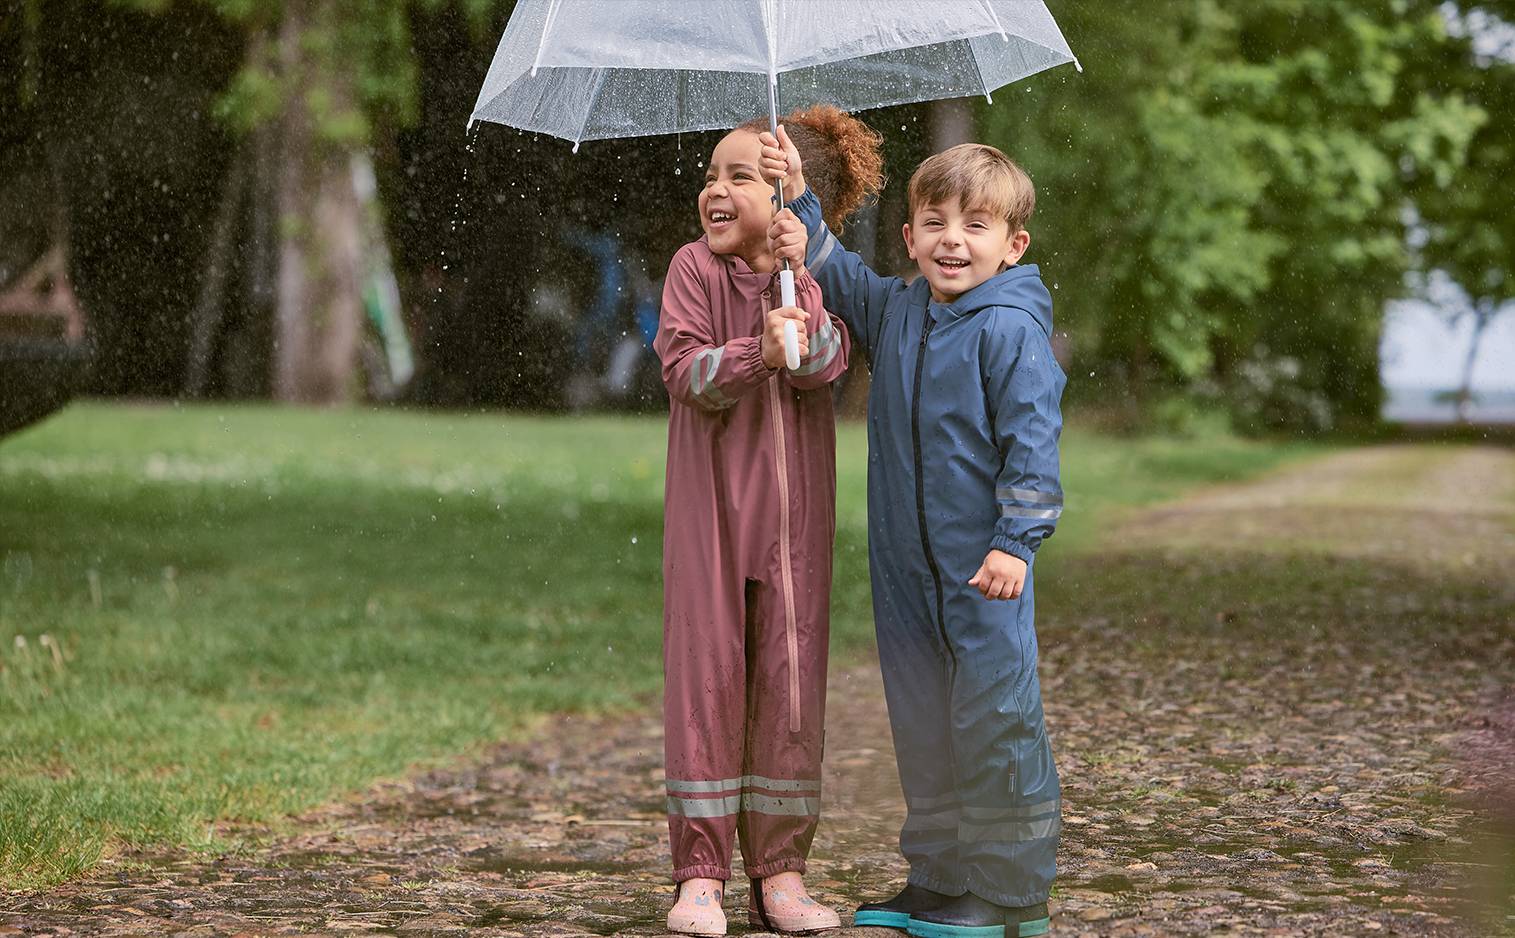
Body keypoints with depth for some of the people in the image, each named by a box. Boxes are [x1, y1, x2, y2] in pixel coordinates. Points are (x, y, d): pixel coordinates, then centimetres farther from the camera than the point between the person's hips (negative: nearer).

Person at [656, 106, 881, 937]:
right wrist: (757, 354, -32)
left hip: (795, 506, 2)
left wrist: (795, 278, -28)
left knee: (790, 674, 2)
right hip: (710, 501, -1)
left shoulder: (819, 275, 1)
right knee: (706, 671, -3)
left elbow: (825, 365, -16)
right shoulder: (695, 268, -3)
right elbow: (684, 368, -15)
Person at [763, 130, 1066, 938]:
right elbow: (835, 275, 28)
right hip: (906, 567, 7)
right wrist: (797, 199, 19)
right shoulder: (892, 312, 10)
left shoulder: (1011, 330, -11)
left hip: (983, 567, -7)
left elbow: (1032, 442, -14)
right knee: (923, 723, 13)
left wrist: (1016, 541, -21)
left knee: (994, 719, -4)